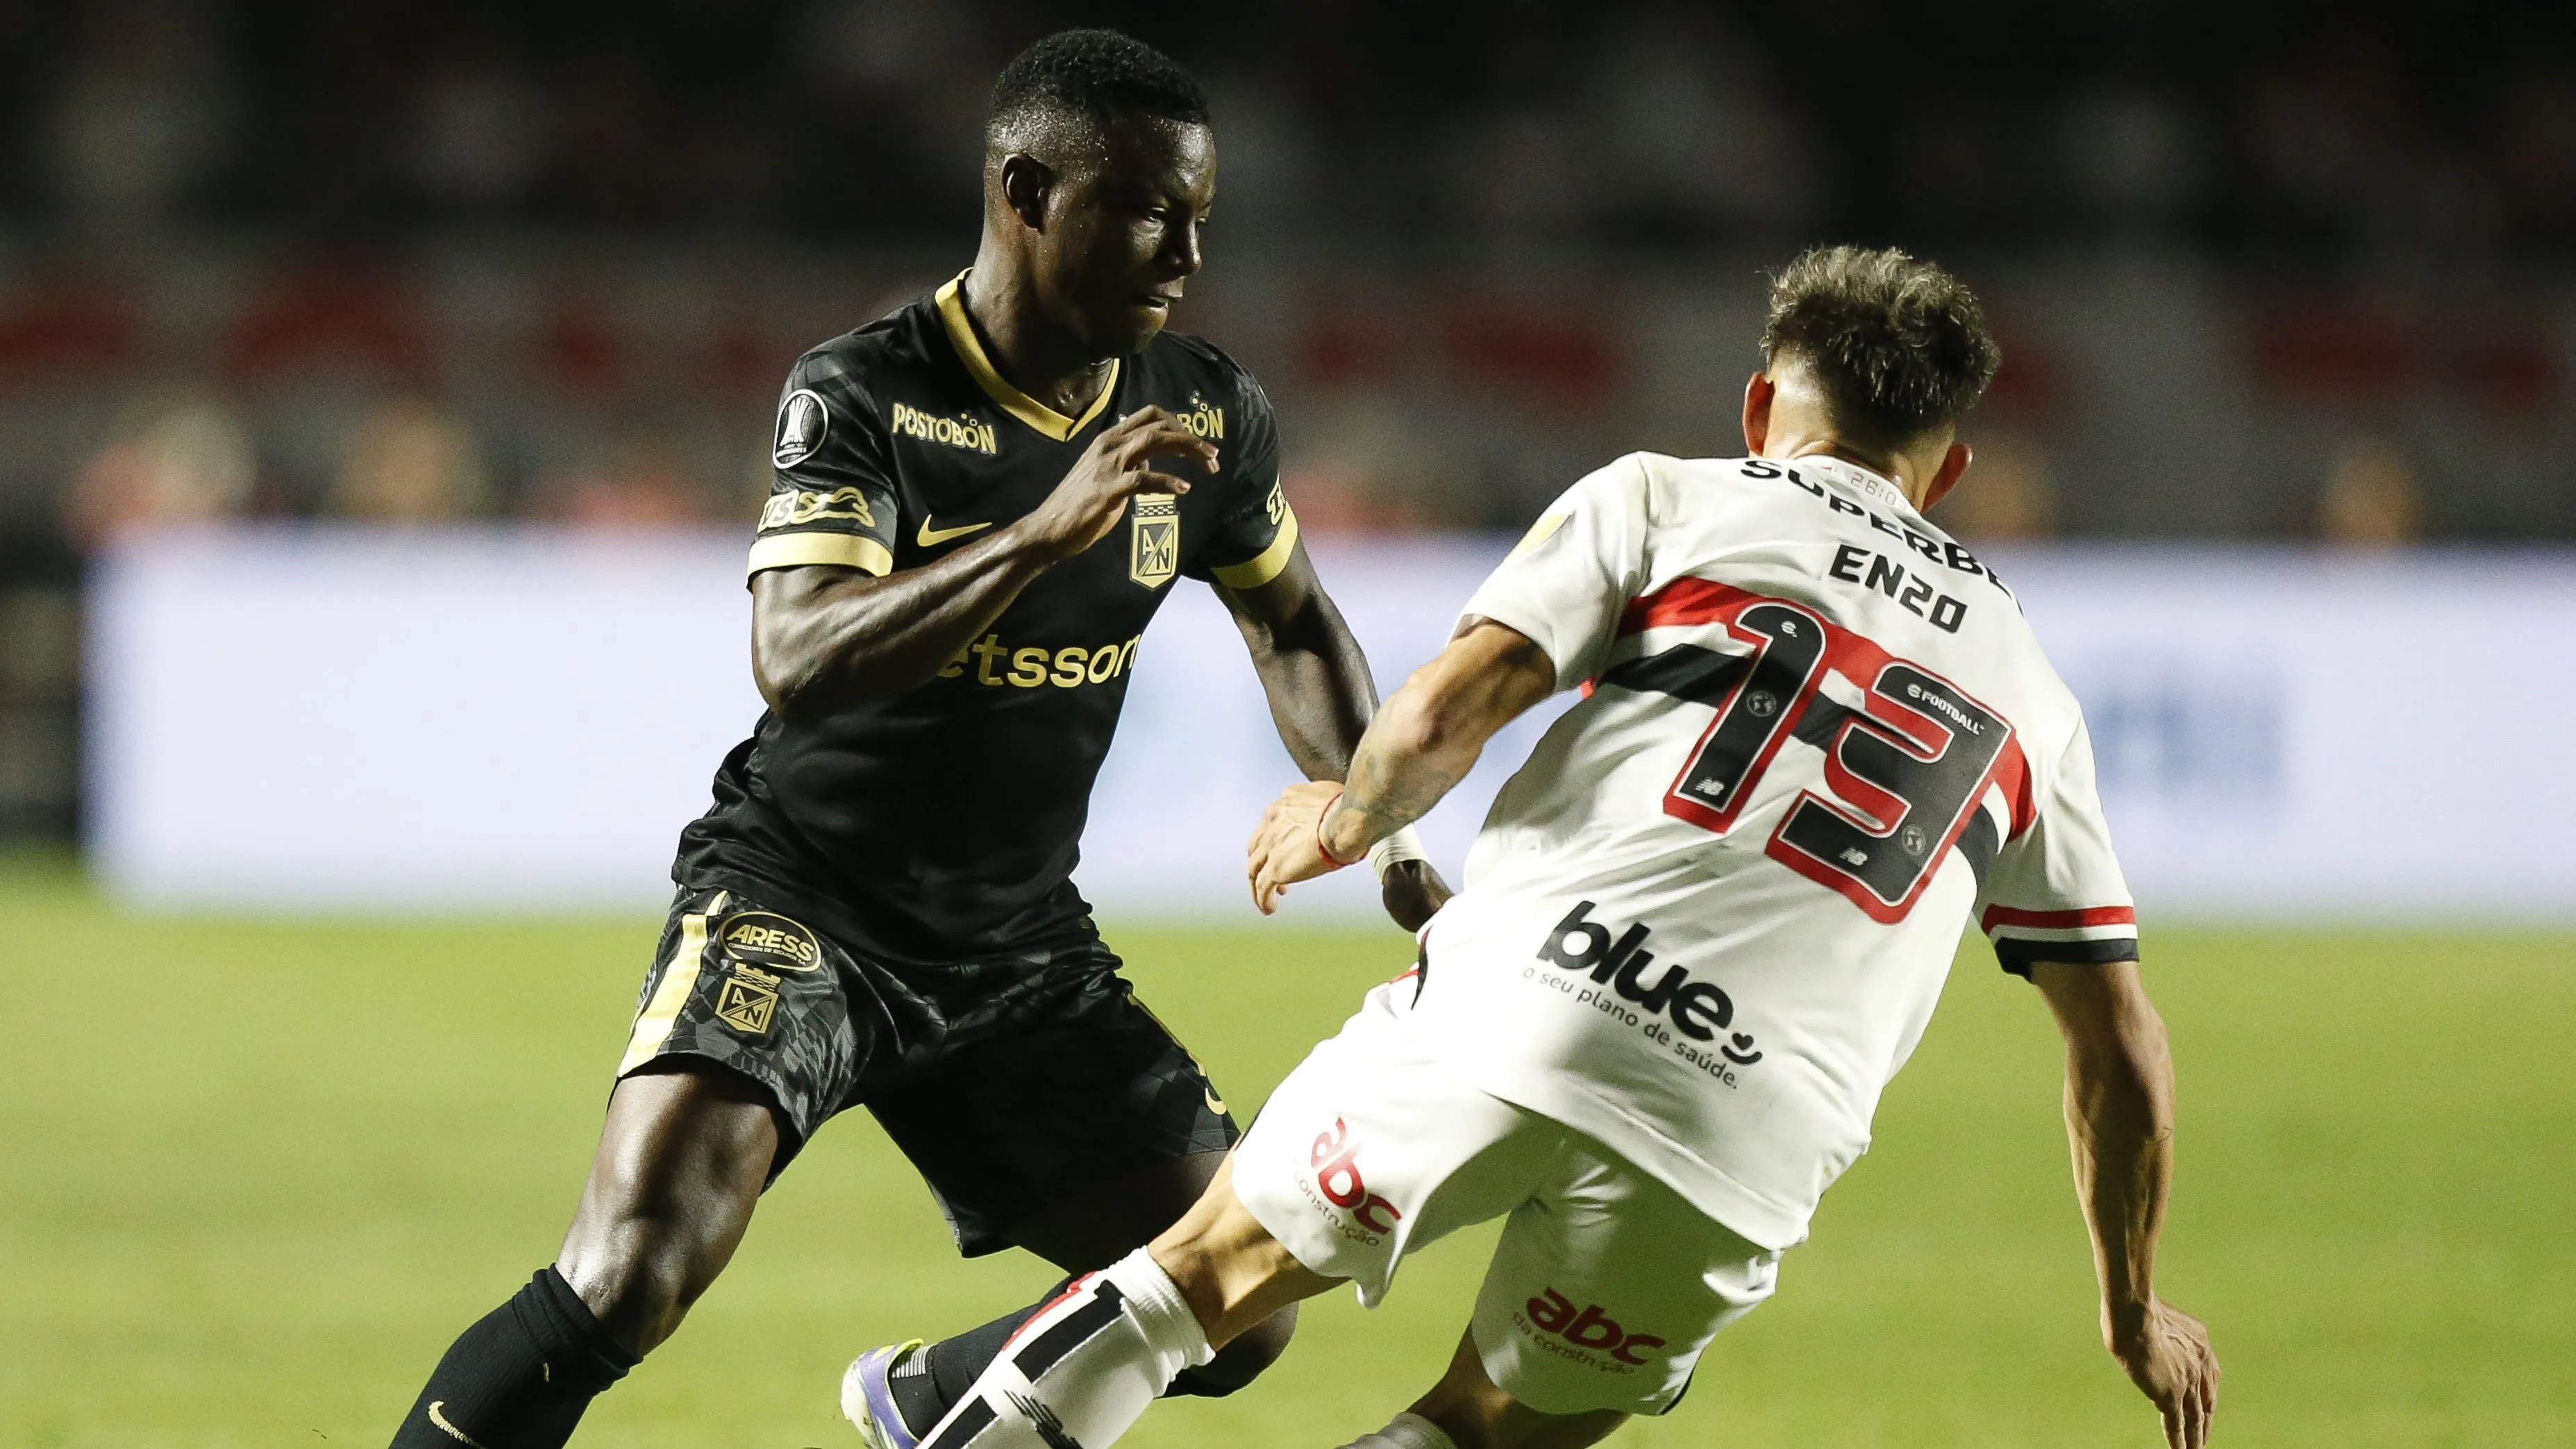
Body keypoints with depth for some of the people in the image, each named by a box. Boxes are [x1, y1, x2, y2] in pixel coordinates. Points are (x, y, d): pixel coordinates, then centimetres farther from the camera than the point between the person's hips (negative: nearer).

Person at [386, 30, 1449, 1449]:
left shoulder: (1206, 415, 0)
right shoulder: (860, 396, -16)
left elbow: (1294, 631, 19)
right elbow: (798, 662, -31)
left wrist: (1391, 832, 4)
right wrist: (1046, 529, -39)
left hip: (1018, 946, 6)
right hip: (798, 898, -6)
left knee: (1239, 1315, 2)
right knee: (627, 1280, -26)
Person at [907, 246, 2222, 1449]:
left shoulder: (1660, 499, 14)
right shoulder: (2026, 688, 23)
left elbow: (1439, 720, 0)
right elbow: (2120, 1046, 23)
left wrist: (1340, 822, 22)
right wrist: (2135, 1312, 35)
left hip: (1509, 1014, -2)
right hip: (1748, 1143, 2)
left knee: (1208, 1275, 20)